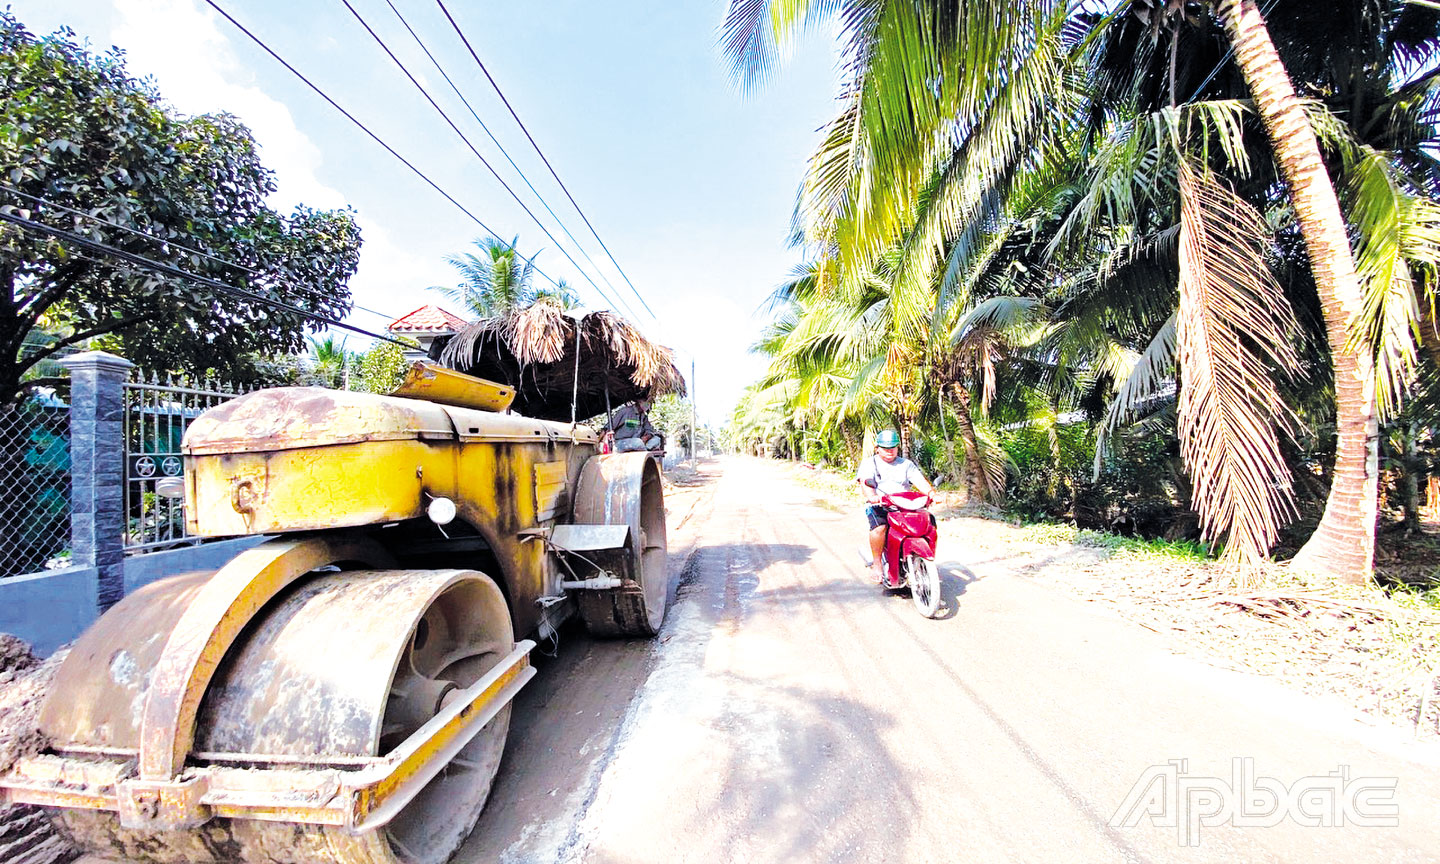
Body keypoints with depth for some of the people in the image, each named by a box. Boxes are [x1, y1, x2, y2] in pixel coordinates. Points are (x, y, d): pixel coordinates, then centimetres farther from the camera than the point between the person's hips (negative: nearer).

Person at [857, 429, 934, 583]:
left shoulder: (906, 464, 19)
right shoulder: (869, 463, 10)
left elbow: (919, 480, 5)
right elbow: (865, 483, -7)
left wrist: (931, 492, -18)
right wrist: (873, 496, -30)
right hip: (878, 506, -3)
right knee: (879, 527, -35)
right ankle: (876, 562, -16)